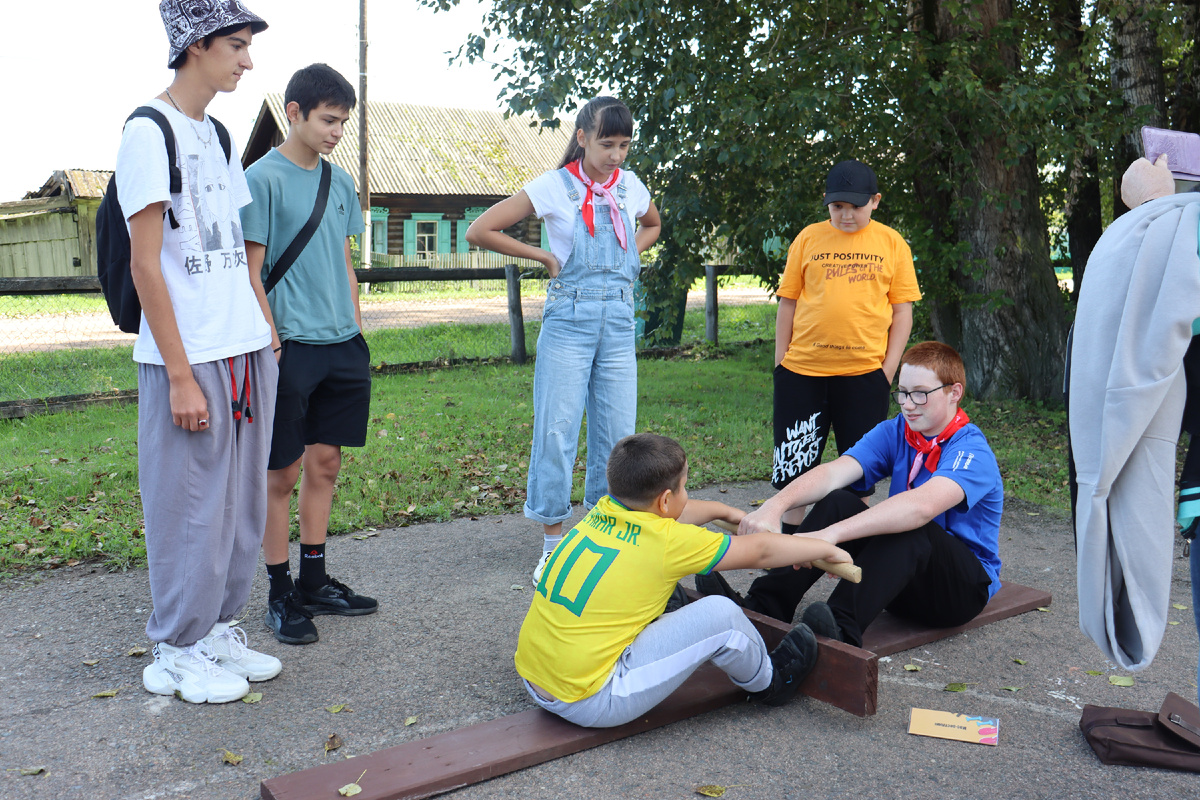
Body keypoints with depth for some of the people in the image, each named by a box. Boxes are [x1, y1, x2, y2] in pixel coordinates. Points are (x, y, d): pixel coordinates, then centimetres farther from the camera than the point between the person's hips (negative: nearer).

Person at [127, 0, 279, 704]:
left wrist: (268, 336, 12)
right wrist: (181, 375, -16)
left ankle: (219, 628, 27)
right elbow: (145, 263, -13)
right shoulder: (150, 132, -8)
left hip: (248, 353, 8)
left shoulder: (217, 137, 16)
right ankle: (179, 652, 17)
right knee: (191, 507, 1)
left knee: (242, 502, 12)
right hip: (190, 359, -8)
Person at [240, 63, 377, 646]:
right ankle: (280, 594, 14)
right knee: (283, 471, 2)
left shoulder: (341, 182, 13)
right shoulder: (264, 177, -6)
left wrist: (358, 330, 14)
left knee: (325, 462, 12)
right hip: (291, 345, -6)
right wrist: (271, 341, -13)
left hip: (342, 344, 6)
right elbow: (252, 270, -8)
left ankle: (314, 579, 25)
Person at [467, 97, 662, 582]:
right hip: (568, 319, -4)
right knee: (557, 431, -2)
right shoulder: (554, 187, -4)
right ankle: (553, 546, 11)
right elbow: (479, 232, -5)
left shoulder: (631, 187, 9)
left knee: (618, 432, 5)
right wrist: (544, 256, -4)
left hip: (619, 319, 4)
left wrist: (630, 255, 13)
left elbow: (653, 225, 33)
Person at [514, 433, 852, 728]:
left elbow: (679, 512, 25)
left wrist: (727, 512, 42)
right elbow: (759, 552, -1)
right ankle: (768, 682, 22)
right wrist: (826, 549, 14)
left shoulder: (601, 511, 4)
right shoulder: (668, 541, -14)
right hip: (589, 702, -7)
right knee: (720, 615, -4)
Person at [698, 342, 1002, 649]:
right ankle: (764, 605, -27)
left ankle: (842, 630, -52)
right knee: (838, 502, -18)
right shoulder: (894, 432, -1)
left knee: (910, 529, -35)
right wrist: (774, 506, -38)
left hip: (964, 587, -5)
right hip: (905, 583, 5)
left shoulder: (972, 449, -19)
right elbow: (833, 473, -18)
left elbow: (923, 506, -39)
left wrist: (831, 534, -50)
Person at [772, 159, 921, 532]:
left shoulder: (892, 243, 4)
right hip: (802, 371, 1)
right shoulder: (809, 238, 5)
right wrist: (780, 361, 3)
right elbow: (788, 303, 7)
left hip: (865, 372, 0)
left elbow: (902, 310, 5)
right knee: (793, 464, 7)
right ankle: (788, 538, 21)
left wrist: (889, 367, -2)